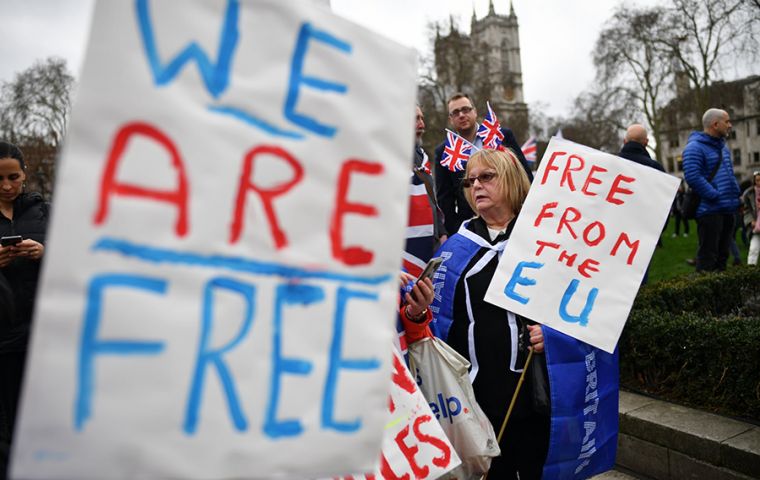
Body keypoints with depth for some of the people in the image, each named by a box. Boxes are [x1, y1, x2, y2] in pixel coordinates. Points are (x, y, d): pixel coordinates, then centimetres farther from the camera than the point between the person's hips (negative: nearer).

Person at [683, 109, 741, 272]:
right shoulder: (695, 147, -12)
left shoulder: (723, 146, 18)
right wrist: (715, 196, -20)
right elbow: (692, 176, -23)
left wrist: (735, 194, 11)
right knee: (708, 257, -6)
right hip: (709, 210, -9)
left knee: (722, 254, 15)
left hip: (728, 210, 9)